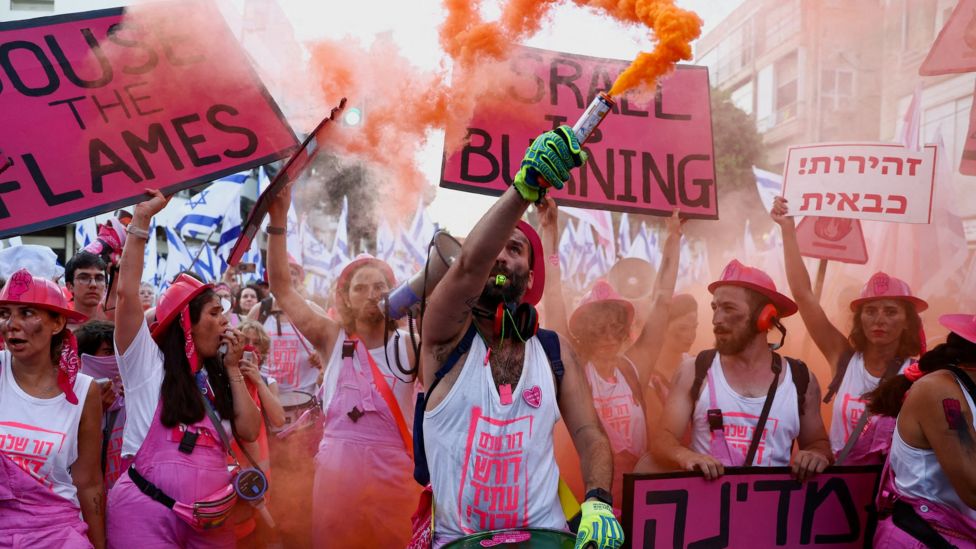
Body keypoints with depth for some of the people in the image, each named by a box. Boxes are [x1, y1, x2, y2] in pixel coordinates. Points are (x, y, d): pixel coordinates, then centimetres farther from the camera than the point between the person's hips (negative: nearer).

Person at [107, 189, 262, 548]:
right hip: (147, 513, -5)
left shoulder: (215, 379, 16)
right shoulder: (148, 364, -1)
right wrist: (141, 219, -10)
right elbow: (127, 292, -12)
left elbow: (249, 432, 5)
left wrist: (233, 369, 5)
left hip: (208, 518, 6)